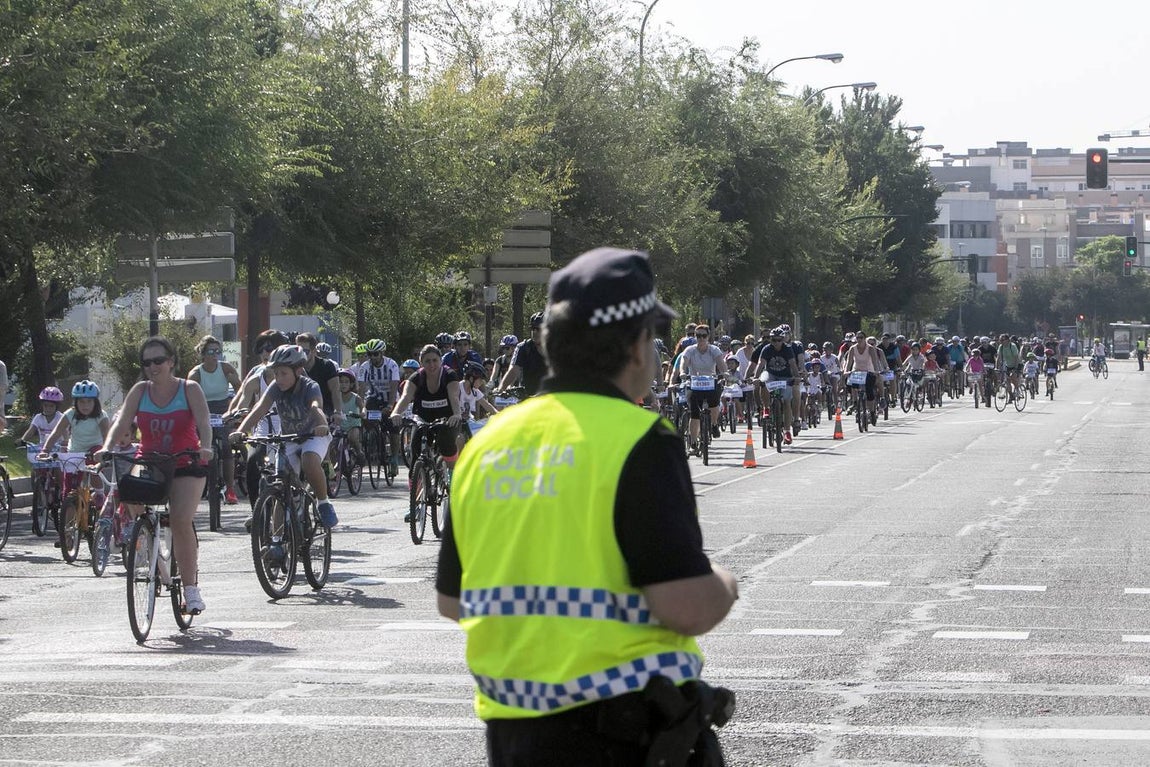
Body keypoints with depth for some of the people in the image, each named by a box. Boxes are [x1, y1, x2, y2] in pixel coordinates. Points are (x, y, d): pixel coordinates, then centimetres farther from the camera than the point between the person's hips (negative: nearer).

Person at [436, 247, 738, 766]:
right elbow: (688, 605, -20)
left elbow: (451, 601, 14)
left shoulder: (486, 444, 7)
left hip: (509, 724, 6)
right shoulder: (638, 438, -12)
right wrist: (725, 587, 2)